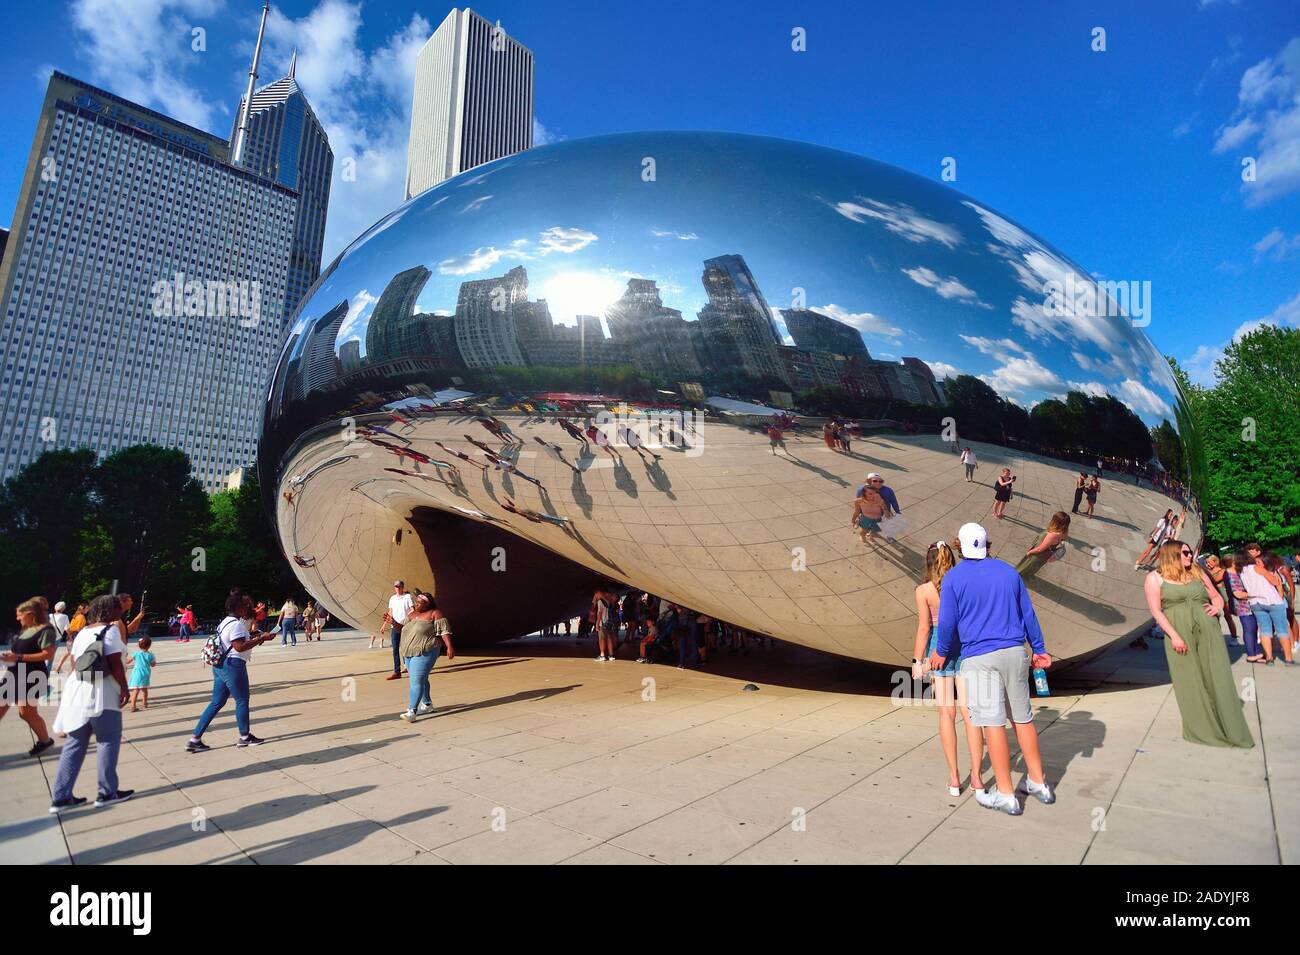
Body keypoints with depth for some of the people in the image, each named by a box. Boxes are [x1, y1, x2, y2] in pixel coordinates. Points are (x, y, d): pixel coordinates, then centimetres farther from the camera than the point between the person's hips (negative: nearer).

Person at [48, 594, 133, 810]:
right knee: (108, 741, 3)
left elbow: (74, 664, 16)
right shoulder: (111, 630, -10)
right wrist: (124, 688, -8)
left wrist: (72, 690, 25)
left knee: (75, 743, 14)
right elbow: (115, 664, -15)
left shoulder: (83, 631, 13)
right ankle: (107, 792, 11)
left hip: (77, 689, 8)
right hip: (101, 692, -8)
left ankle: (61, 797, 16)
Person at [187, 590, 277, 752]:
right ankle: (245, 737, 18)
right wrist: (261, 639, -23)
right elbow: (240, 647, -25)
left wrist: (253, 637, 17)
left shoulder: (226, 621, 15)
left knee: (217, 702, 14)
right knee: (242, 701, 5)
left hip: (220, 665, 10)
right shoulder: (236, 624, -18)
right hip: (233, 666, -10)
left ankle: (195, 740, 14)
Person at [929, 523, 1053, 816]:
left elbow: (947, 622, -4)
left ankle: (1006, 795, 8)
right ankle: (1038, 783, 28)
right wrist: (1039, 649, 19)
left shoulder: (954, 577, -6)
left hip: (979, 658, -5)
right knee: (1023, 718, 17)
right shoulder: (1008, 571, 7)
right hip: (1015, 652, 5)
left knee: (992, 723, 0)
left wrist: (941, 652, 11)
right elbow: (1027, 613, 11)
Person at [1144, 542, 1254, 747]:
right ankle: (1200, 729, 14)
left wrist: (1217, 606, 0)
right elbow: (1156, 610, -5)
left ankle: (1229, 728, 15)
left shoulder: (1198, 574, 16)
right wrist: (1174, 636, -14)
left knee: (1217, 678, 3)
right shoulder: (1155, 578, 1)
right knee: (1190, 682, 2)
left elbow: (1216, 596, 24)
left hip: (1207, 630, 4)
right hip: (1179, 634, -3)